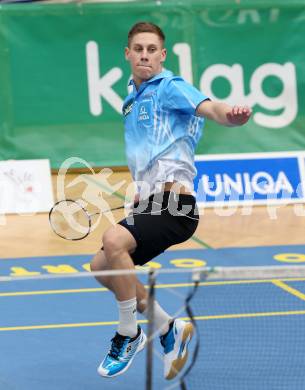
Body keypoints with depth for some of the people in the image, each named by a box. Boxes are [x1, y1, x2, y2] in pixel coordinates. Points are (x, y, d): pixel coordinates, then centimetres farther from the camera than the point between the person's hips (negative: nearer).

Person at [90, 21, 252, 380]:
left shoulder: (170, 87, -6)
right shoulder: (132, 100, 19)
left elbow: (209, 108, -28)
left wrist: (230, 114, -49)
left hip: (173, 204, -9)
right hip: (149, 203, 9)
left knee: (114, 241, -30)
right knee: (102, 267, 11)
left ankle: (129, 335, -13)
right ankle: (168, 328, 21)